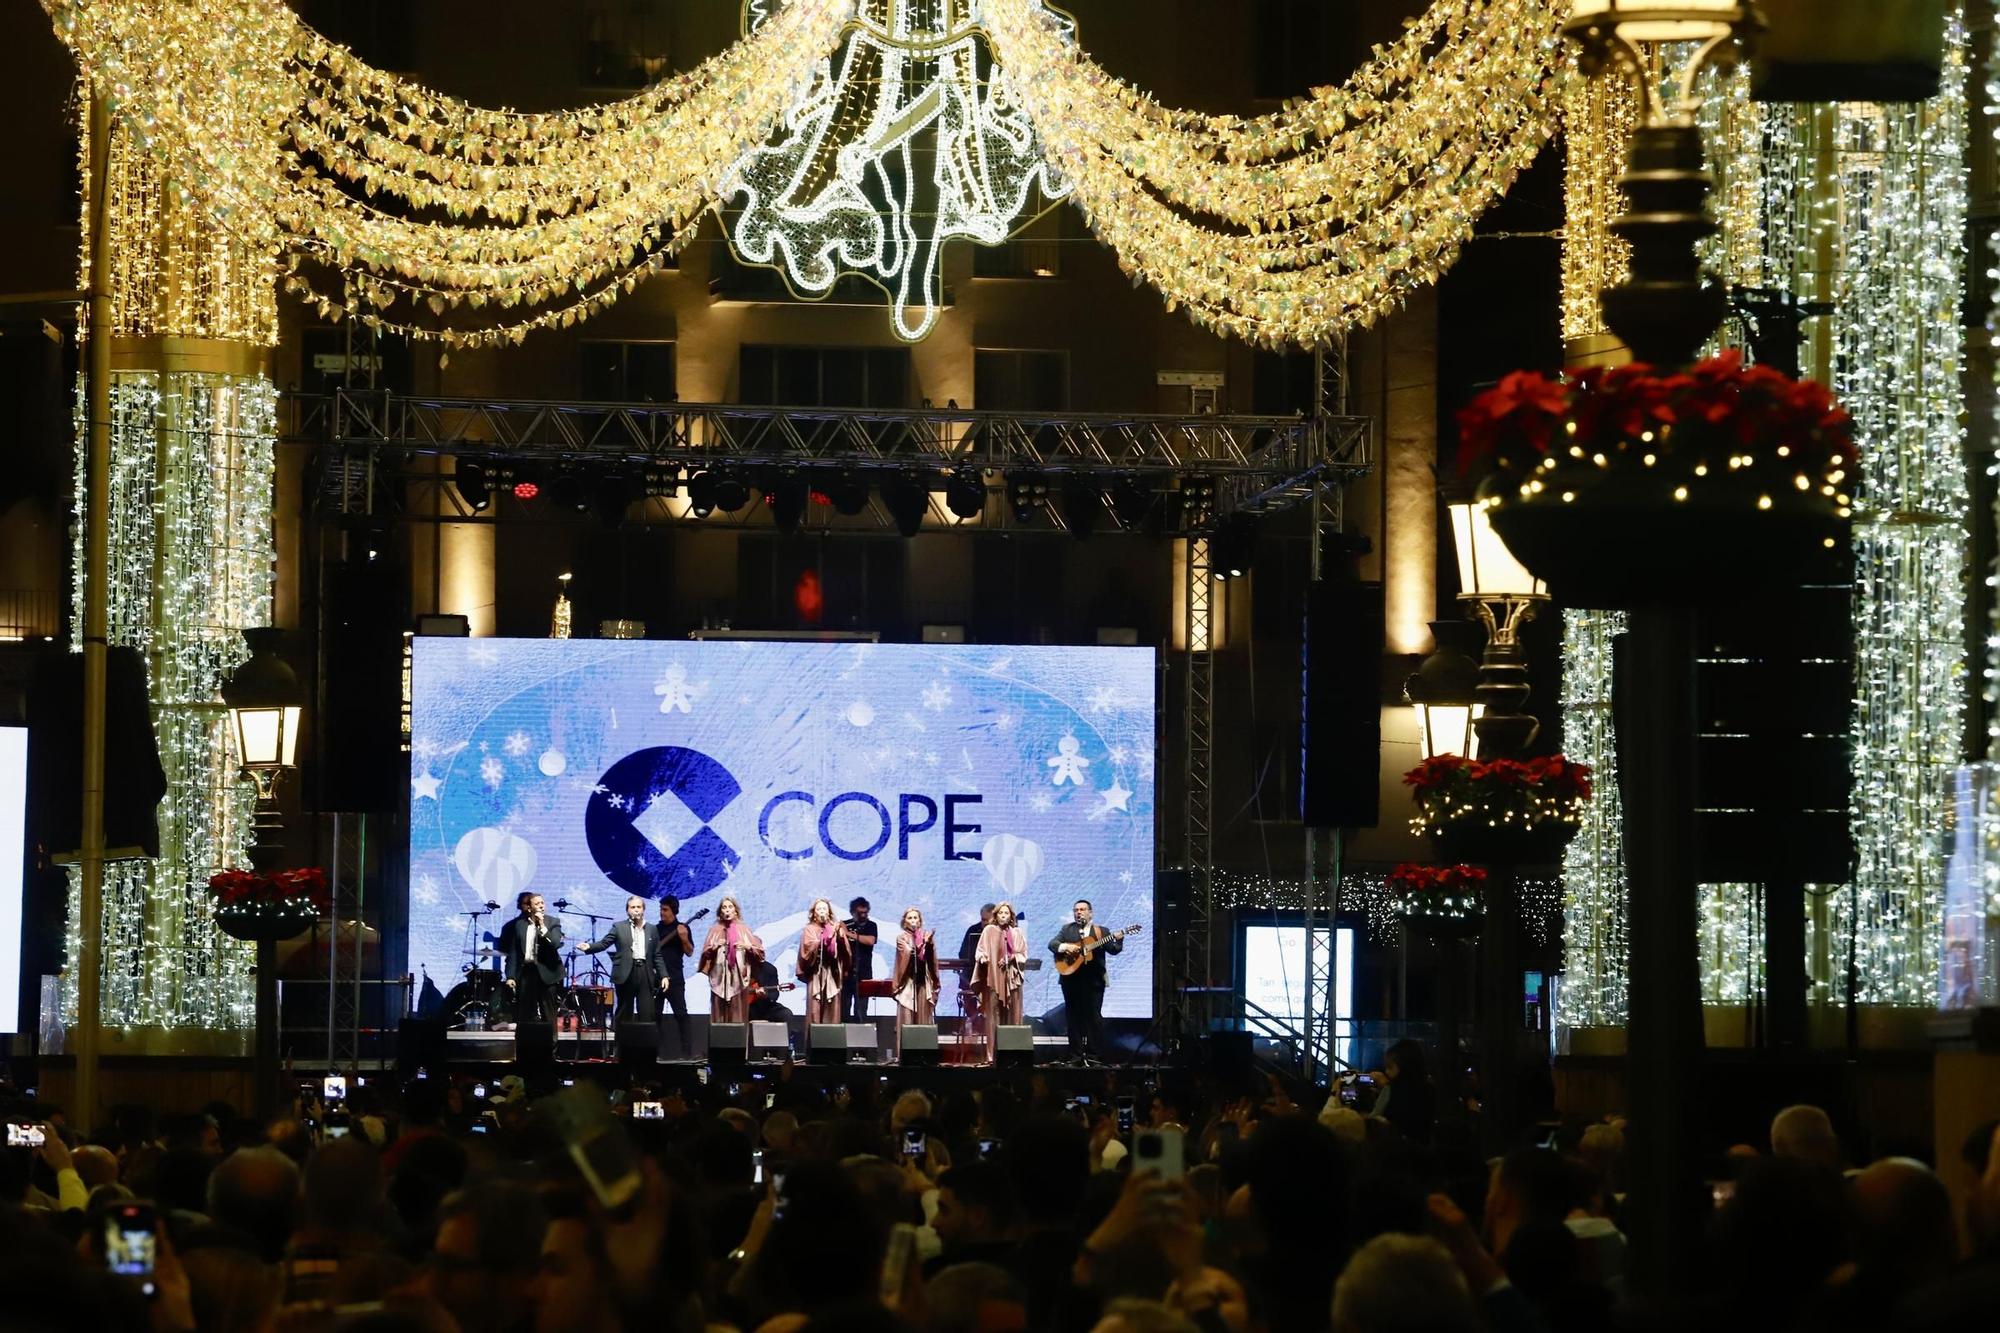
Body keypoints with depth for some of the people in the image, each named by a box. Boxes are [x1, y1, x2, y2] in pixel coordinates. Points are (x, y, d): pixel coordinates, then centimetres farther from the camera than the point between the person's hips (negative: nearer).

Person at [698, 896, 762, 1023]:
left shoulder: (743, 930, 8)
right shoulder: (714, 930, 11)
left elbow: (760, 952, 7)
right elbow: (705, 954, 9)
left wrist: (748, 947, -11)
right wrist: (715, 947, -9)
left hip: (738, 978, -1)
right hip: (719, 978, 1)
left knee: (737, 1016, -6)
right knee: (720, 1015, -4)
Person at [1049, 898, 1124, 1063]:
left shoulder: (1101, 931, 9)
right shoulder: (1067, 929, 12)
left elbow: (1113, 950, -1)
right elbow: (1052, 944, 2)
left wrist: (1118, 941, -22)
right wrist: (1065, 947, -17)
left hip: (1094, 980, -1)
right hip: (1072, 979, 1)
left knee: (1094, 1017, -3)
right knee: (1074, 1017, 3)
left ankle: (1095, 1055, -1)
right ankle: (1076, 1055, 7)